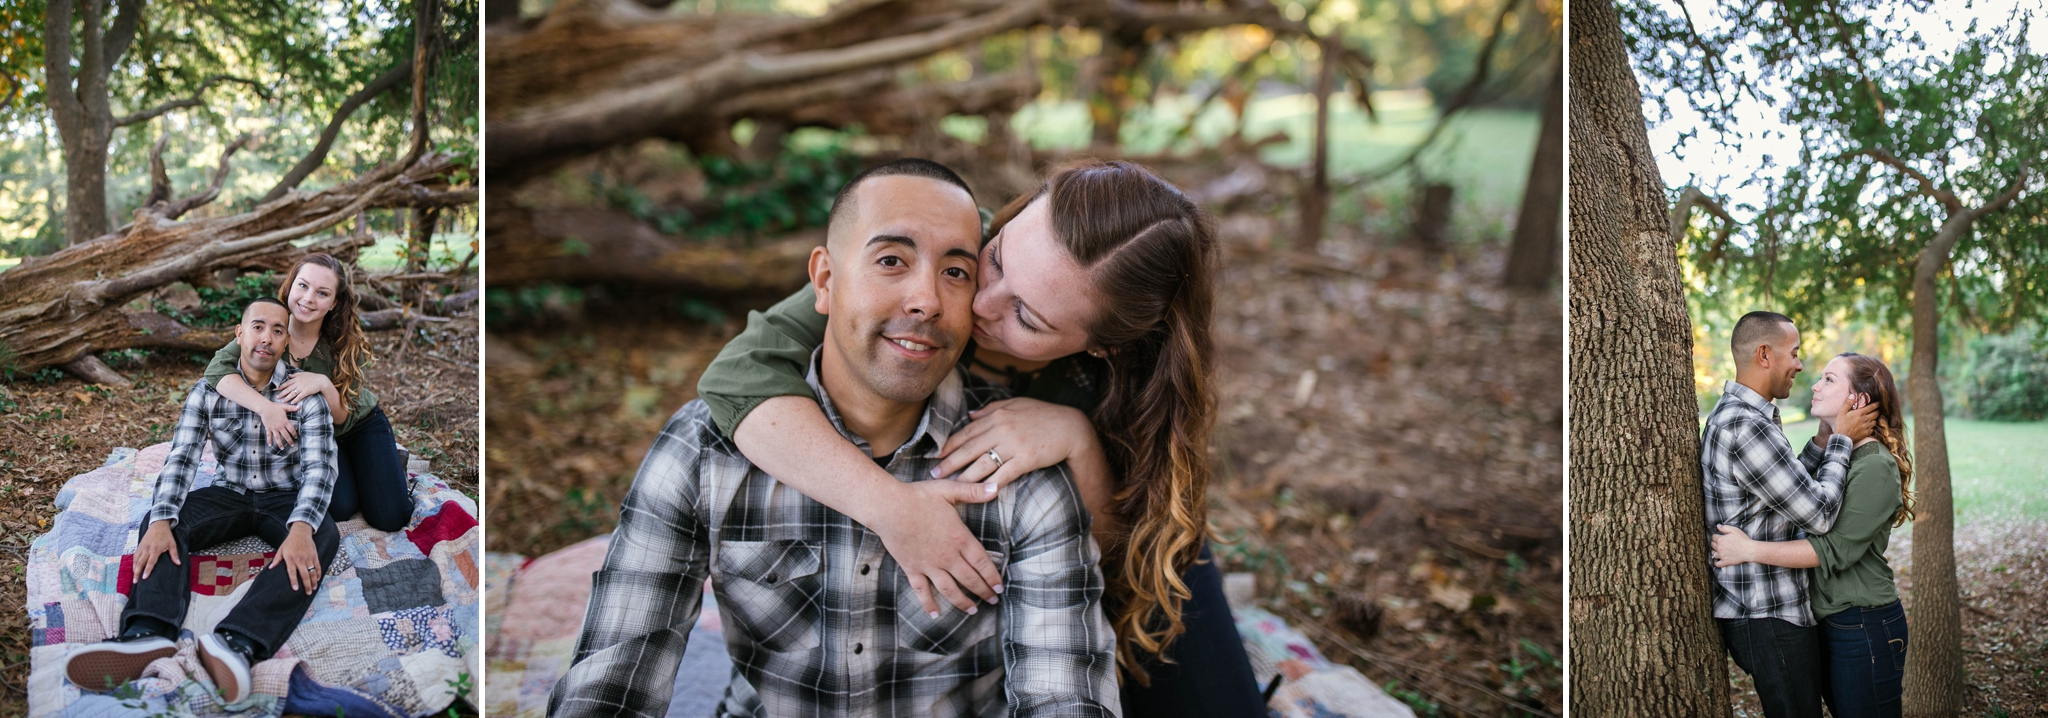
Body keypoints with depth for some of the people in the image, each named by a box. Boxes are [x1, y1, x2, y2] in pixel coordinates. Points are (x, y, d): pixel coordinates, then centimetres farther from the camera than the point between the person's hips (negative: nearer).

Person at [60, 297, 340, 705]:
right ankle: (148, 638, -52)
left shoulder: (305, 393, -8)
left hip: (285, 499, -3)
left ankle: (238, 645, -61)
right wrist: (161, 521, -30)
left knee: (322, 537, -36)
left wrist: (301, 526, -39)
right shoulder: (208, 391, -1)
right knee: (160, 524, -26)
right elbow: (182, 458, -10)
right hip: (229, 494, 3)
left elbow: (319, 465, -19)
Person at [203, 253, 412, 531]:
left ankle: (396, 460, 20)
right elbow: (216, 370, -35)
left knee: (389, 519, -10)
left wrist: (323, 384, -43)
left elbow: (343, 419, -24)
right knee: (341, 508, -19)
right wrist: (265, 406, -49)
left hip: (361, 426, -1)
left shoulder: (347, 345, -24)